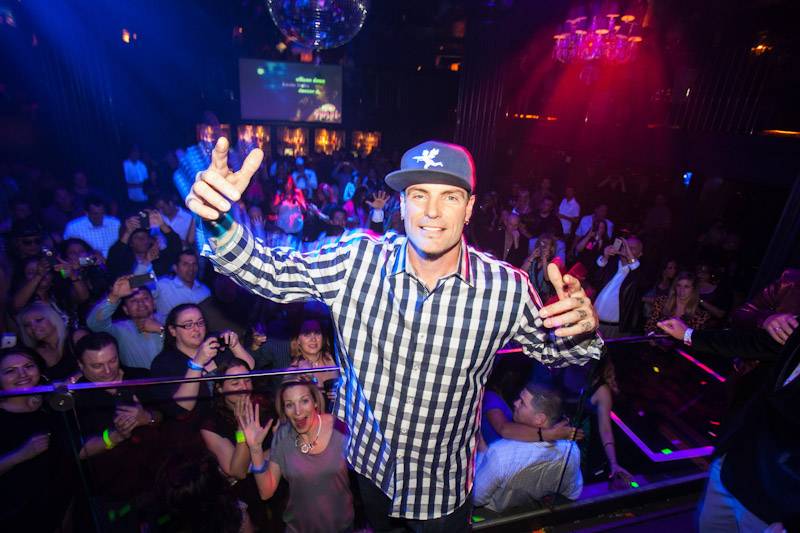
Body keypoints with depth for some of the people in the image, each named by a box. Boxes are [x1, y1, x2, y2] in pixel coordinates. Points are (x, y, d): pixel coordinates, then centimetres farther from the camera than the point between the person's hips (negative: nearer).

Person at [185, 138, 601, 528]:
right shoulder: (359, 260, -20)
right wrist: (220, 220, -33)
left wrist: (582, 329, -27)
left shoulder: (507, 288, -21)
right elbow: (272, 274, -15)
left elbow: (550, 348, -5)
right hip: (368, 462, 2)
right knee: (375, 524, 32)